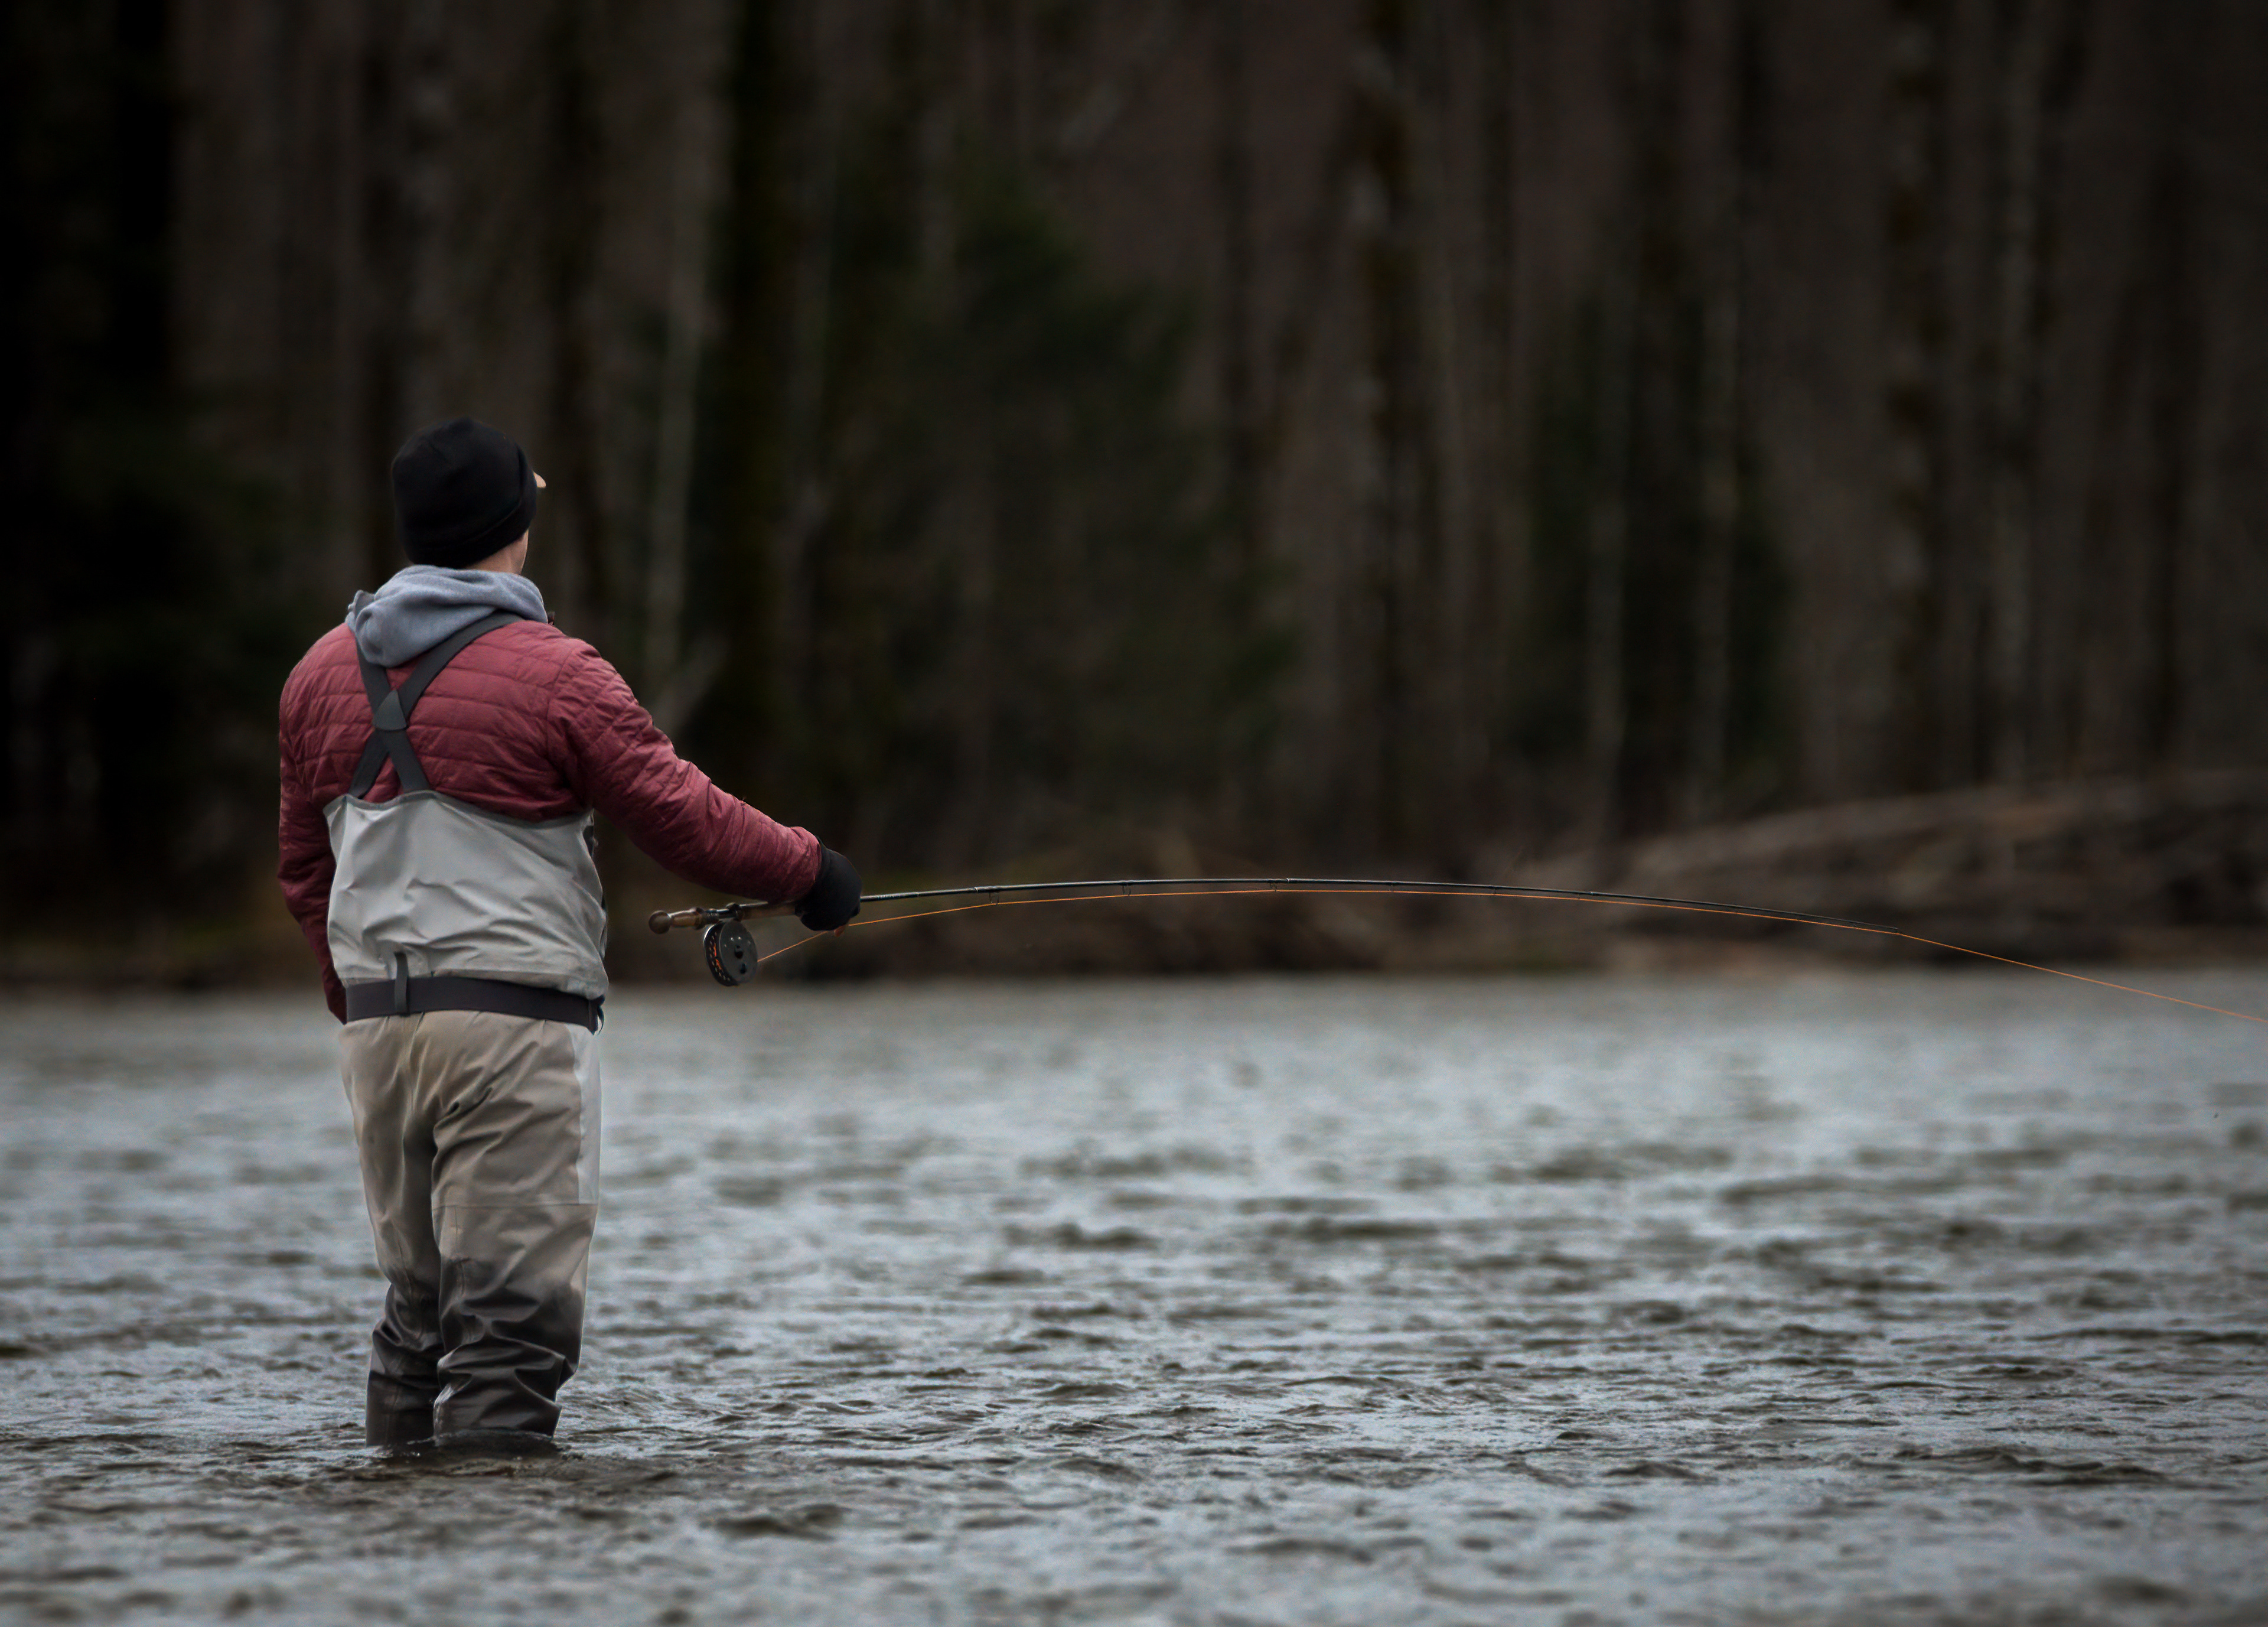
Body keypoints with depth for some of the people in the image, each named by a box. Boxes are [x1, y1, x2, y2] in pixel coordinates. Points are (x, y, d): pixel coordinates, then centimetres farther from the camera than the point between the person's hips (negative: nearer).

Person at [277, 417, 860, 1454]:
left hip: (376, 1021, 6)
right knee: (514, 1292, -3)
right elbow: (683, 818, -6)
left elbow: (303, 868, 17)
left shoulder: (323, 673, 9)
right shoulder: (554, 676, -9)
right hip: (515, 1019, -6)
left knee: (419, 1289, 15)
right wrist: (808, 872, 10)